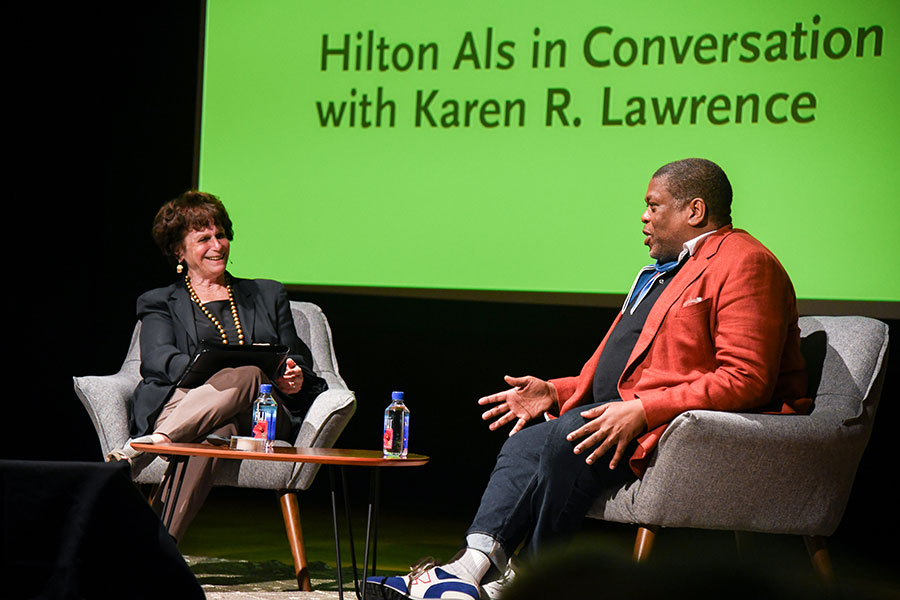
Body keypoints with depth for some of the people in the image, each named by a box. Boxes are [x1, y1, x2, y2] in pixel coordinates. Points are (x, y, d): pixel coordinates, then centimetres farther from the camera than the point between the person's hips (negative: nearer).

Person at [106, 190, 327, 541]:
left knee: (247, 377, -37)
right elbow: (158, 360, 1)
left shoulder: (268, 295, 30)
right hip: (183, 401, -1)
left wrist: (296, 378, -4)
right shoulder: (160, 303, 22)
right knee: (216, 433, -40)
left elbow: (299, 363, 25)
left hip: (262, 422, 1)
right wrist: (216, 368, -21)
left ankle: (144, 448, -55)